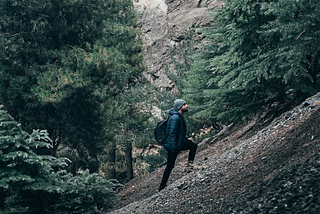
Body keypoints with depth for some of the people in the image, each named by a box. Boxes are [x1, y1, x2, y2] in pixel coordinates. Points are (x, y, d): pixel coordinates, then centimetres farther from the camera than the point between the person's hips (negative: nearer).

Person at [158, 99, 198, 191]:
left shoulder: (180, 117, 10)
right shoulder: (175, 118, -22)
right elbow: (172, 134, -26)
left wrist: (186, 138, 15)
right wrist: (174, 149, -27)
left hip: (179, 142, 9)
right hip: (173, 145, -9)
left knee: (193, 145, 11)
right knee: (170, 166, -2)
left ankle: (190, 163, 22)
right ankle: (162, 186, 8)